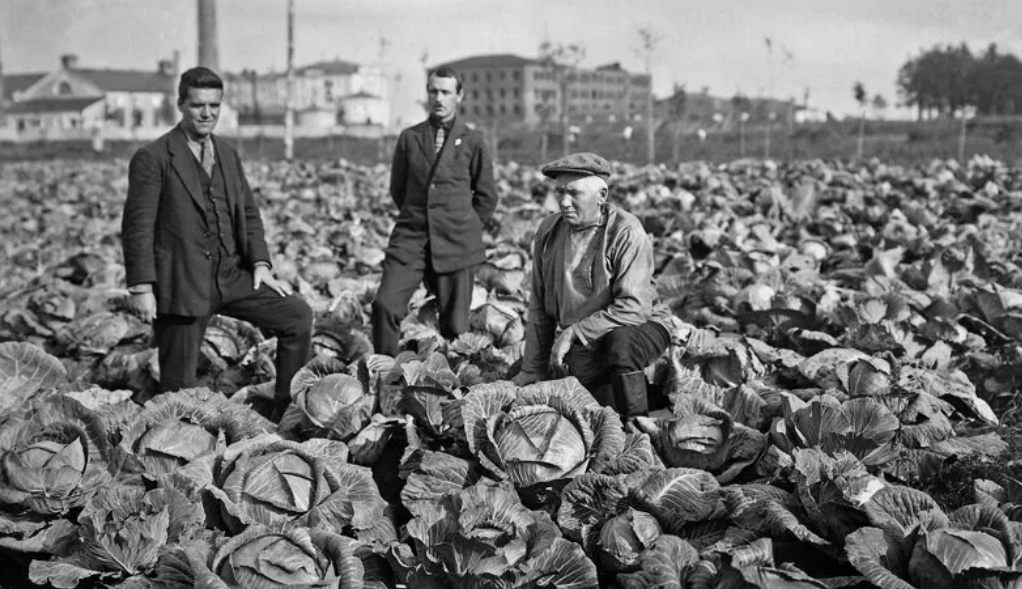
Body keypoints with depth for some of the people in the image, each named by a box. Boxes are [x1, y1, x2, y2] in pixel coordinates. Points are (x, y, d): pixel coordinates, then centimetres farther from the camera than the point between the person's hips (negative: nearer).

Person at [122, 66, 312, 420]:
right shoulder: (152, 159, -6)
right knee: (179, 385, 0)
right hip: (180, 284, -6)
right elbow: (137, 227, -9)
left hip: (232, 275, 6)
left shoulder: (228, 155, 14)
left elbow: (249, 212, 17)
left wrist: (260, 262, 2)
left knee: (298, 317, -4)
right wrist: (141, 287, -15)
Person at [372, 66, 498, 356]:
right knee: (385, 305, -15)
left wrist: (462, 227, 8)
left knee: (454, 323, -1)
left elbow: (486, 197, 10)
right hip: (410, 238, 1)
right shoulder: (409, 138, 10)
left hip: (455, 245, -1)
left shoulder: (472, 142, 5)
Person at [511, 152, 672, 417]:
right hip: (582, 347, 5)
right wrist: (533, 369, 10)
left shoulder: (627, 233, -17)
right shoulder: (548, 230, 1)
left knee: (620, 343, -37)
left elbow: (633, 308, -25)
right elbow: (539, 307, 8)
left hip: (638, 328, -5)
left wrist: (572, 332, -24)